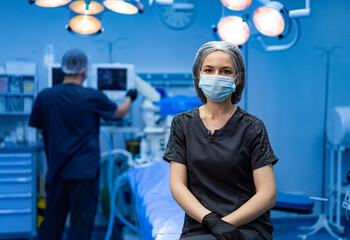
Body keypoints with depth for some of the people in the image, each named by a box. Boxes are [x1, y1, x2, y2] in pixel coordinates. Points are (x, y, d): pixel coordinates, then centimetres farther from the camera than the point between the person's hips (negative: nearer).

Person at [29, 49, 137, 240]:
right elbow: (121, 112, 9)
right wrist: (130, 97, 29)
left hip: (55, 170, 4)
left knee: (51, 221, 14)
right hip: (84, 170, -3)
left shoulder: (45, 96, -2)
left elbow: (40, 130, 11)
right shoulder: (92, 97, -9)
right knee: (81, 224, 6)